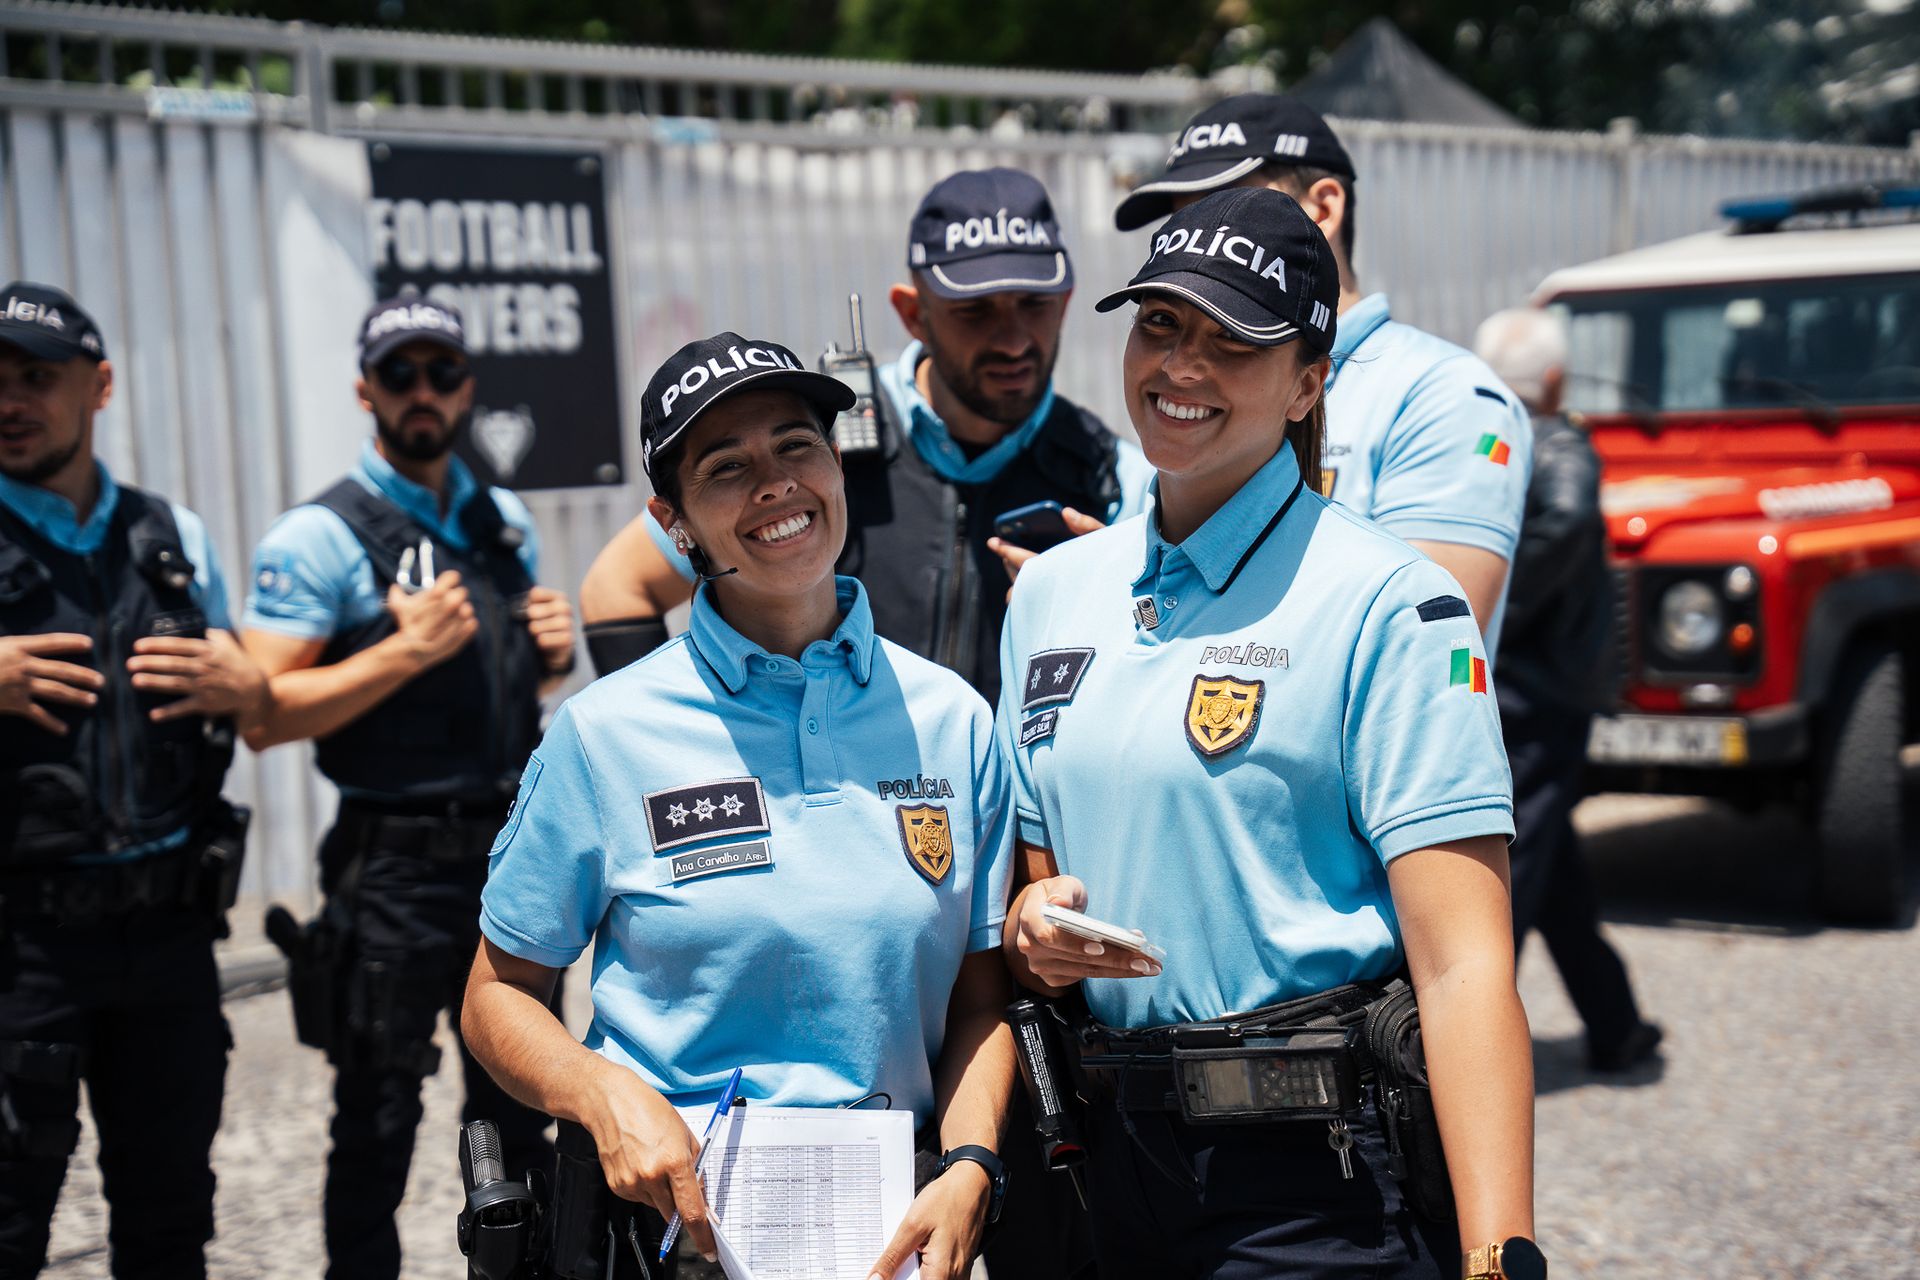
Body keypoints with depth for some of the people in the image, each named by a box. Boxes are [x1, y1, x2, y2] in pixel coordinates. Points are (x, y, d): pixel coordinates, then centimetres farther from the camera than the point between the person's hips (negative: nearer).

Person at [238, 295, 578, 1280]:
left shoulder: (506, 523, 12)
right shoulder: (321, 537, -8)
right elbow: (264, 714, -16)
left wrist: (552, 655, 3)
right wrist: (405, 651, -22)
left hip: (512, 855, 6)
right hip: (395, 872, -6)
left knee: (522, 1115, 15)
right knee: (377, 1126, 1)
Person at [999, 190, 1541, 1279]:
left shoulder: (1386, 604, -10)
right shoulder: (1050, 592, 9)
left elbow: (1463, 966, -16)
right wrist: (1031, 929, -5)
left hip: (1318, 1186, -5)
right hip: (1119, 1162, 6)